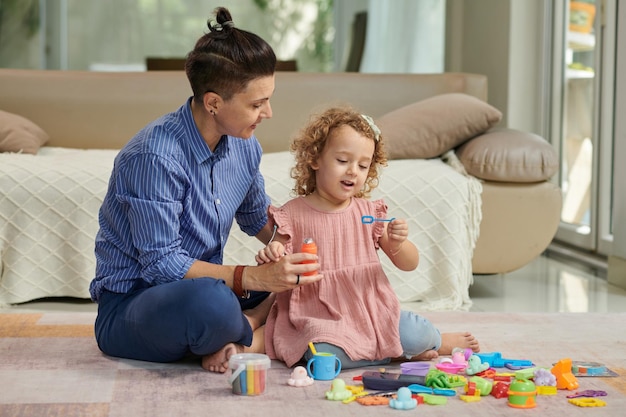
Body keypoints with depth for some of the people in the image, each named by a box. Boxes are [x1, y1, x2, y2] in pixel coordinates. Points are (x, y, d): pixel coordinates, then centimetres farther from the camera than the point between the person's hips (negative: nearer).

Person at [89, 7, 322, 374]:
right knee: (211, 300, -40)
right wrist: (256, 277, -29)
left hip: (205, 285, 8)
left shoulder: (245, 147, 2)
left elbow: (259, 219, 20)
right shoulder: (155, 157, -24)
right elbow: (161, 264, -24)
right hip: (129, 305, -8)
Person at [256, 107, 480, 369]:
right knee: (323, 356, -34)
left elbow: (409, 264, 7)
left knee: (417, 335, -23)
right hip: (320, 318, -2)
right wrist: (272, 254, -22)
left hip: (372, 311, 3)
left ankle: (439, 341, 15)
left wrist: (397, 243, -16)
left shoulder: (370, 212, 6)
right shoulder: (292, 214, -2)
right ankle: (402, 353, -13)